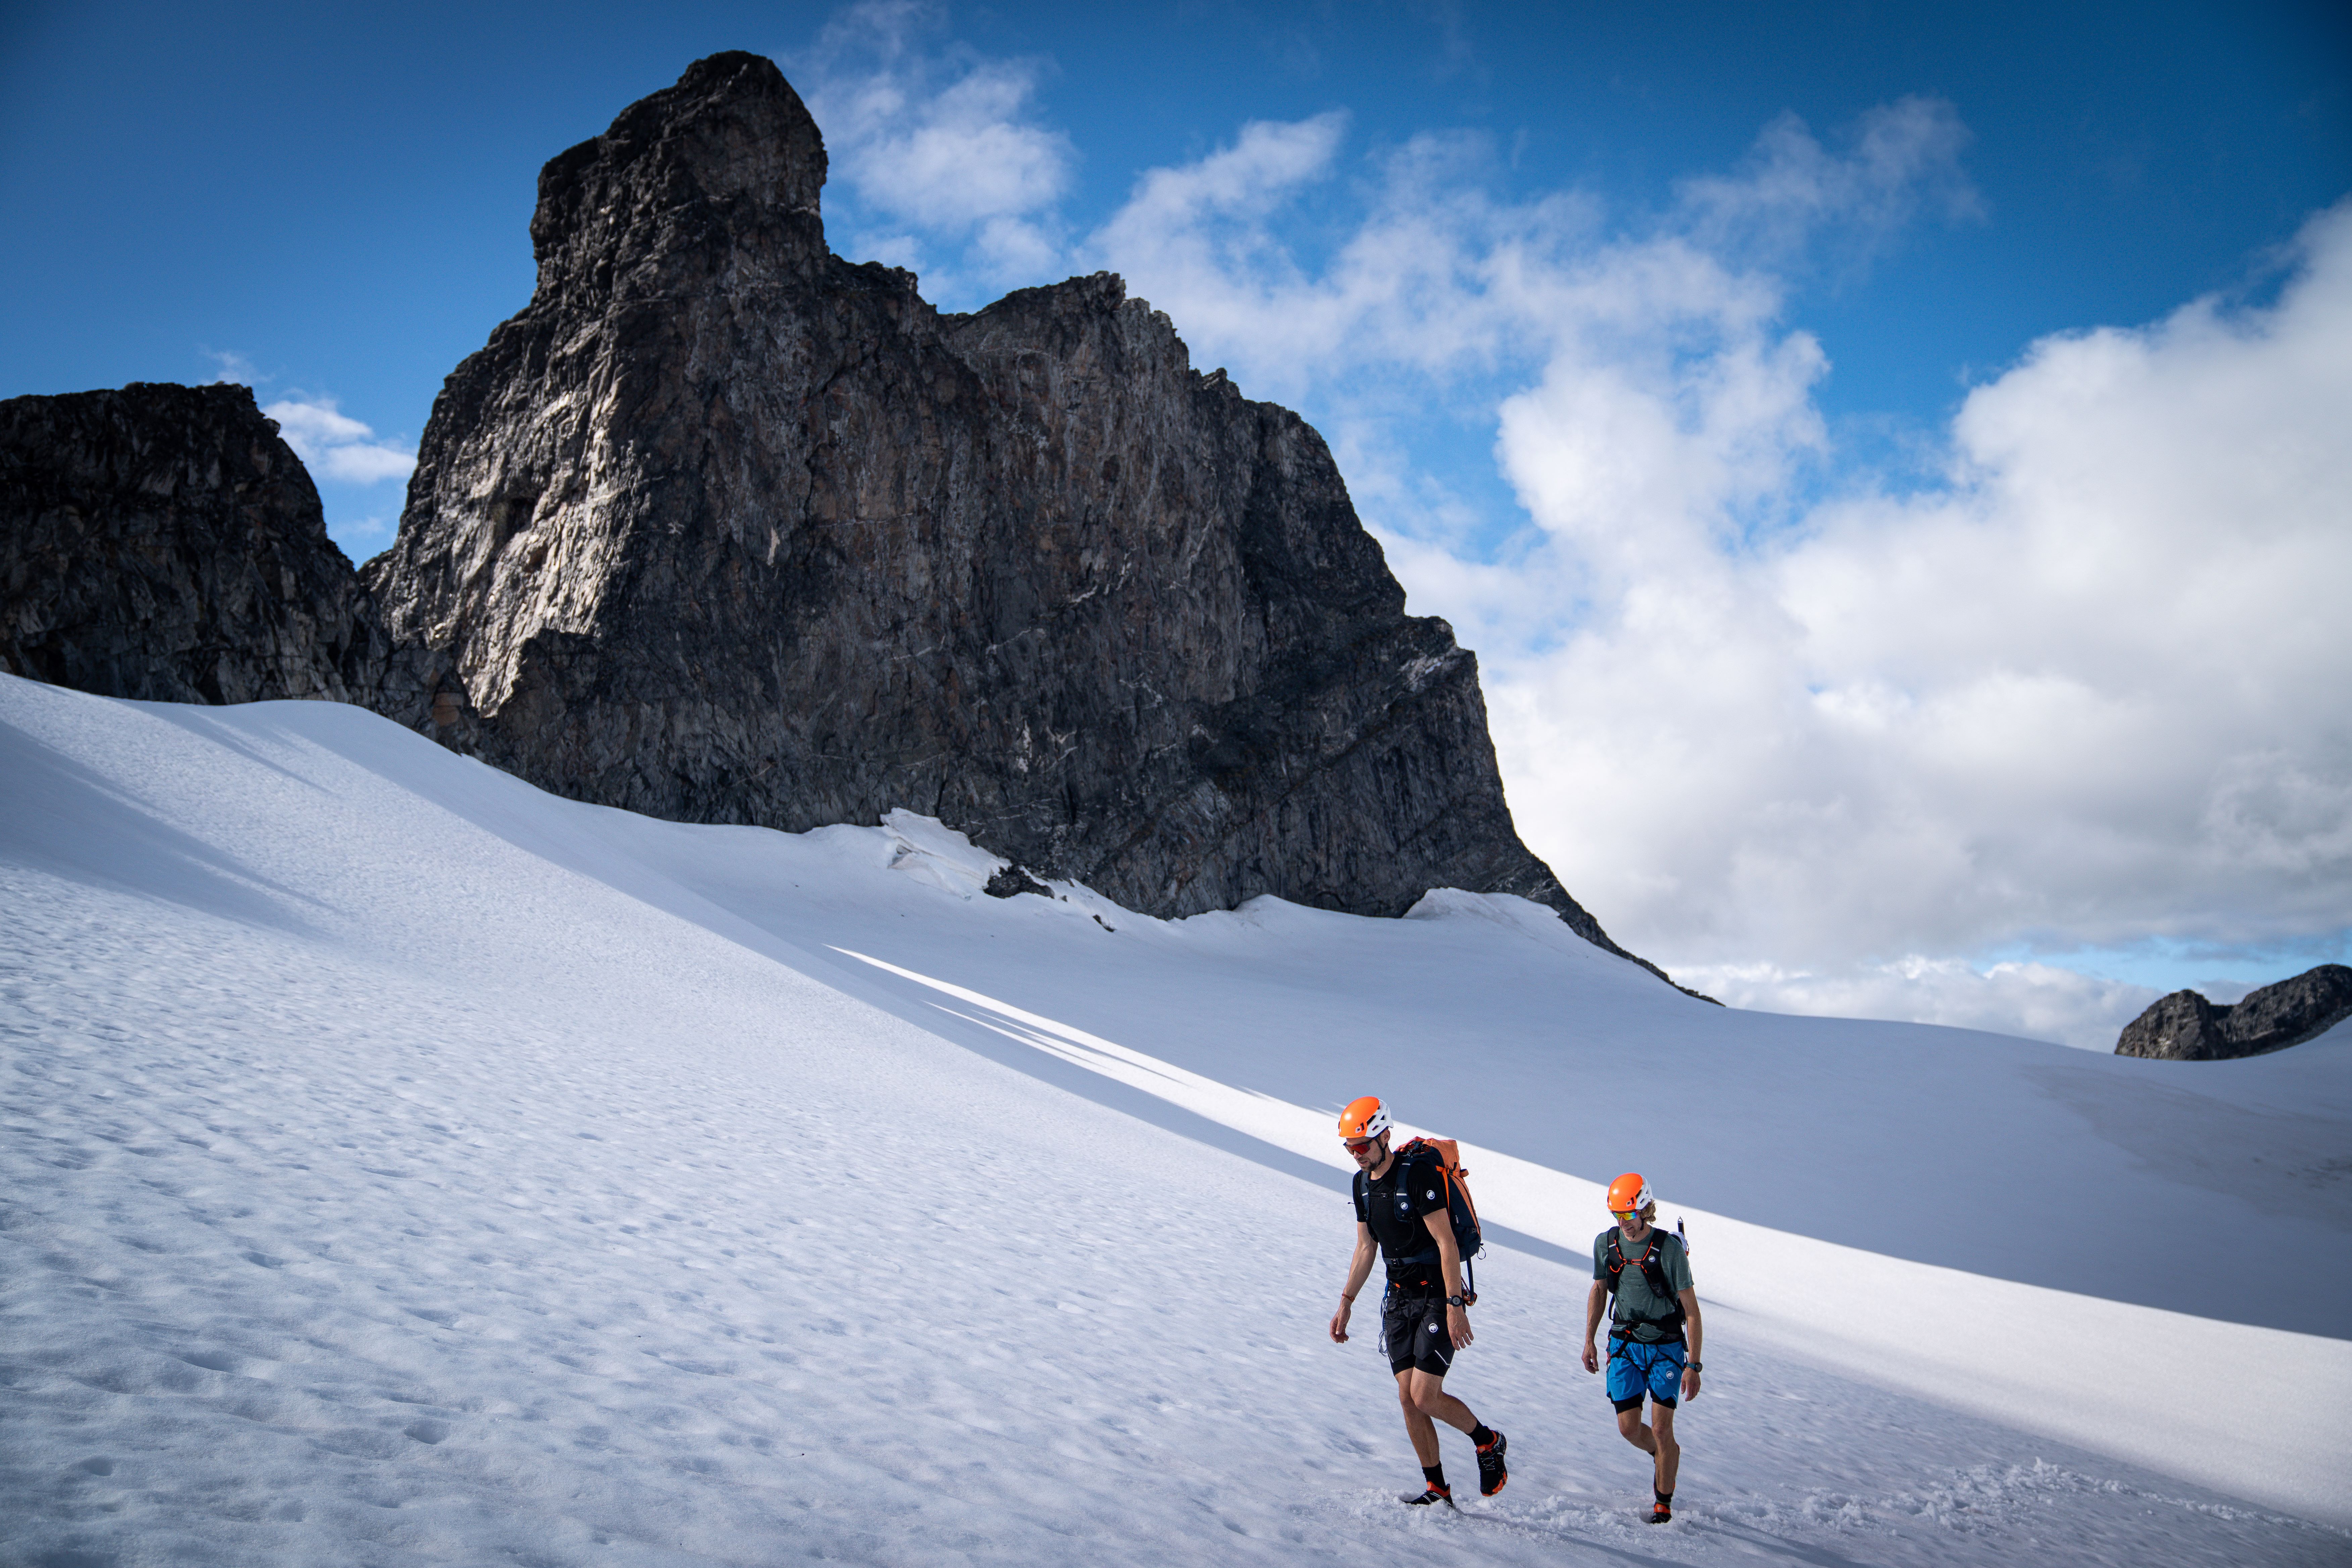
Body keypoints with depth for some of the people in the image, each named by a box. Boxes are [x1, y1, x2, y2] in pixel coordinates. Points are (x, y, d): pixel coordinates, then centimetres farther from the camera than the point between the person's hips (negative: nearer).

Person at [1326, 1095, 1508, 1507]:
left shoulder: (1418, 1174, -19)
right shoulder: (1362, 1182, 6)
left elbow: (1446, 1243, -20)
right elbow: (1365, 1248, 15)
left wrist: (1456, 1306, -23)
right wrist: (1345, 1304, 13)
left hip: (1438, 1298, -7)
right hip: (1398, 1299, 7)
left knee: (1426, 1397, -11)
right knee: (1408, 1399, 3)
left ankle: (1488, 1442, 15)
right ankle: (1437, 1491, 15)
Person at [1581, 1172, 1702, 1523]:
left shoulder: (1670, 1248, -17)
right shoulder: (1606, 1243, -4)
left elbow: (1691, 1310, -12)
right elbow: (1598, 1291, 13)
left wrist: (1693, 1366, -13)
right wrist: (1589, 1342, 10)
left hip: (1666, 1348, -4)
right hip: (1625, 1346, 4)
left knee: (1662, 1429, -7)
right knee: (1629, 1428, 0)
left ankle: (1664, 1502, 12)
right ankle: (1664, 1455, 33)